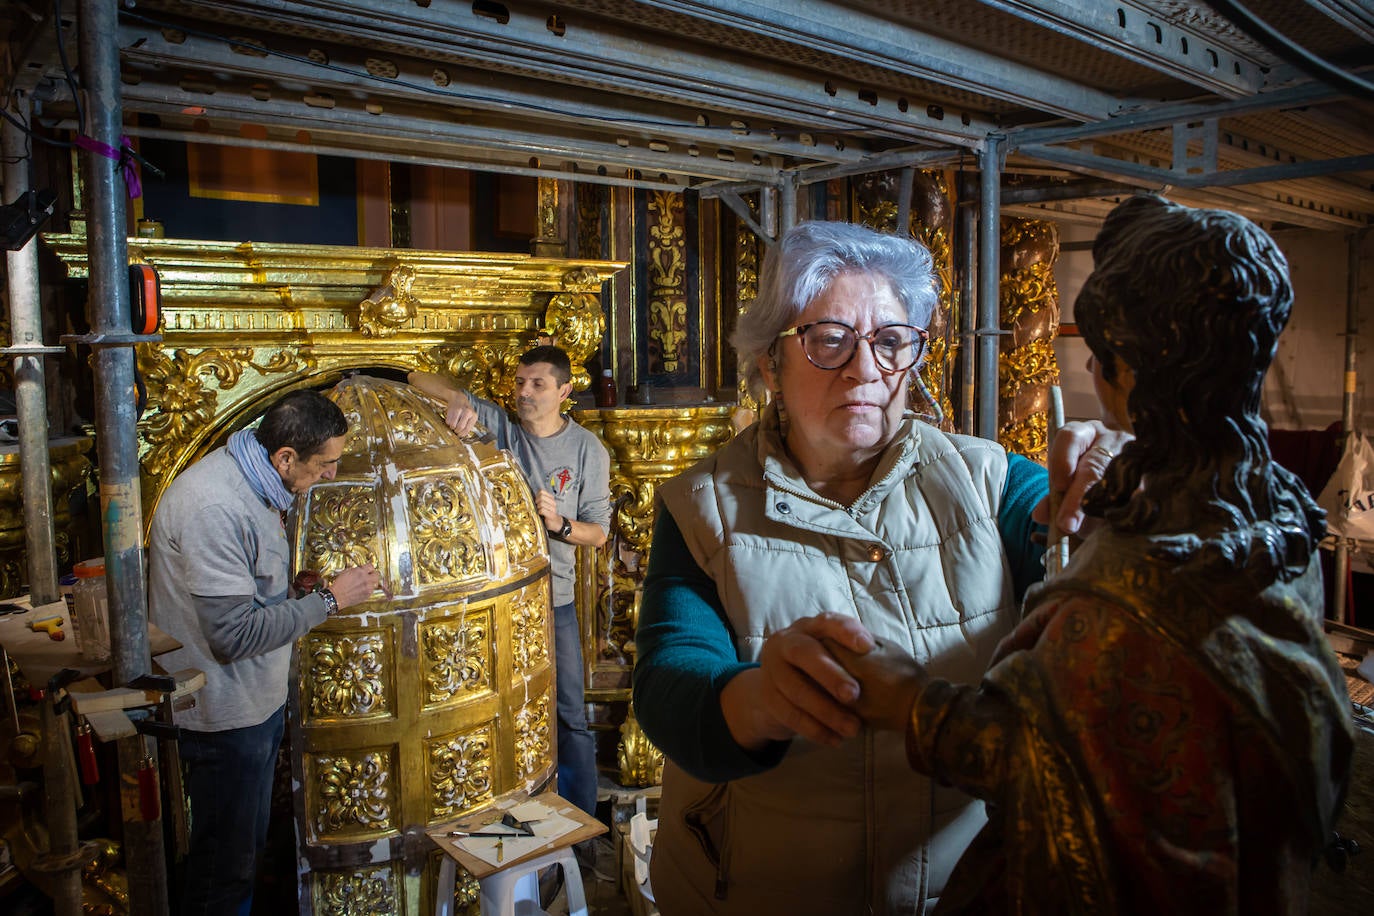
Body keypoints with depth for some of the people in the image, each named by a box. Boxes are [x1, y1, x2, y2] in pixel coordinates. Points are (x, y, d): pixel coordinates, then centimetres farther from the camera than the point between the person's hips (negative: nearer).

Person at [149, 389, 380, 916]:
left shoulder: (253, 482, 4)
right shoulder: (213, 507, -28)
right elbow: (233, 634, -28)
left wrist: (296, 611, 8)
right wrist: (328, 601, -22)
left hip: (257, 701, 9)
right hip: (225, 716, -9)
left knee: (247, 847, 23)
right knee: (225, 863, 8)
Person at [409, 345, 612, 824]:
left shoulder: (588, 450, -4)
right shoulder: (494, 425, -5)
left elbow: (598, 533, -1)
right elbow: (420, 380, -8)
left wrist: (561, 524, -21)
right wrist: (457, 399, -28)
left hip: (553, 600, -1)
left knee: (569, 718, 6)